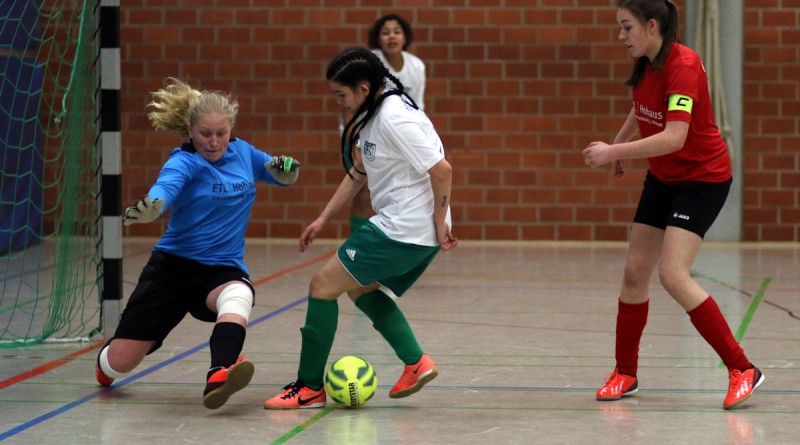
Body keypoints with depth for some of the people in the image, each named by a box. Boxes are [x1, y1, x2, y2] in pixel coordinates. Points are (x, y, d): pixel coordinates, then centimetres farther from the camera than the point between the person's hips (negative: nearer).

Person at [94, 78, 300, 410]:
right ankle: (106, 361, 36)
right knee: (120, 362, -3)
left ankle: (218, 377, -59)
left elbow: (280, 177, 21)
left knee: (238, 297, -37)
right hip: (174, 266, -2)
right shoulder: (184, 162, -13)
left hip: (223, 269, 2)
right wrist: (147, 209, -59)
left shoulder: (242, 152, 4)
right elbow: (166, 186, -35)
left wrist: (286, 169, -5)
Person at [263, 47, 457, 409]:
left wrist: (439, 223, -16)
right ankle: (416, 363, 17)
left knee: (323, 285, -5)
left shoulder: (393, 117, -21)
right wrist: (323, 219, 16)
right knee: (361, 287, 27)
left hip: (403, 231, -11)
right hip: (406, 229, 11)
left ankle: (309, 388, 2)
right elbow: (358, 173, 20)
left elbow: (441, 170, -23)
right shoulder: (372, 115, 11)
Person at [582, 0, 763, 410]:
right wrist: (620, 145, 26)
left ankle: (741, 369, -11)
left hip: (702, 178, -8)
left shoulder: (682, 66, -25)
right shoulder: (644, 65, 1)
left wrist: (614, 151, -34)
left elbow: (674, 137, -34)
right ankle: (625, 374, 20)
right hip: (663, 178, 8)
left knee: (673, 275, -19)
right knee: (635, 272, 5)